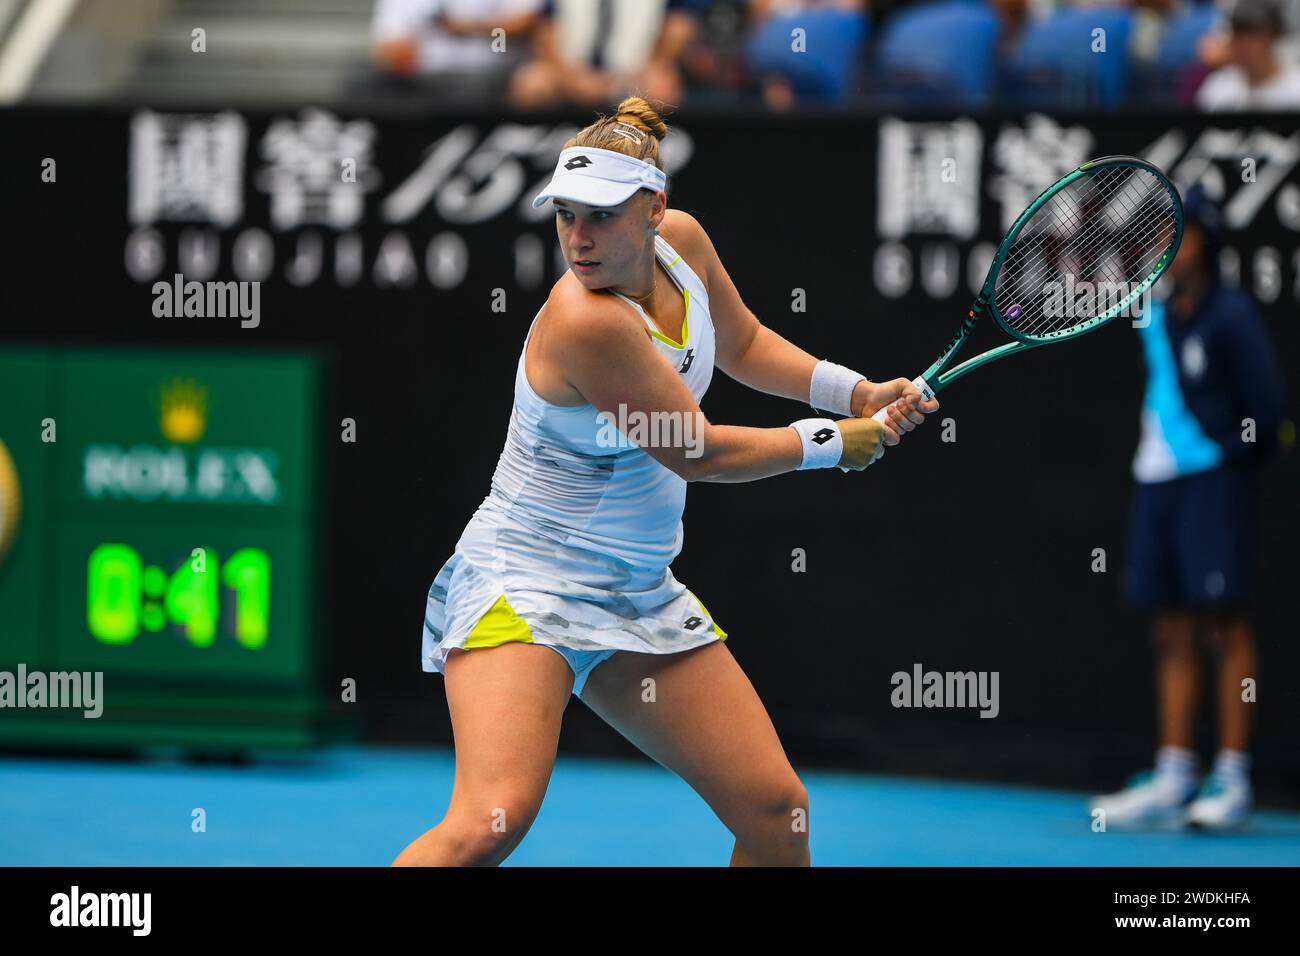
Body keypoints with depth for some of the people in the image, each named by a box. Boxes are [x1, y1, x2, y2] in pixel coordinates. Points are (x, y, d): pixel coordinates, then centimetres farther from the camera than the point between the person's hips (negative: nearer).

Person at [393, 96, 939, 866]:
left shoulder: (681, 240, -2)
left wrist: (860, 394, 8)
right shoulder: (589, 321, -27)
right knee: (494, 820, -29)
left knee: (777, 809, 6)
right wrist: (839, 443, -4)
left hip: (640, 593, 9)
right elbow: (697, 454, -17)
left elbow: (742, 343, 20)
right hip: (524, 588, -8)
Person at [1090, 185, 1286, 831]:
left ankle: (1233, 781, -5)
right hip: (1160, 481, 7)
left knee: (1225, 625, -6)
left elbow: (1268, 407, -9)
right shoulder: (1156, 319, 12)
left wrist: (1234, 459, -7)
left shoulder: (1231, 315, -7)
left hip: (1214, 482, -7)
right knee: (1172, 633, 6)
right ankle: (1172, 781, 7)